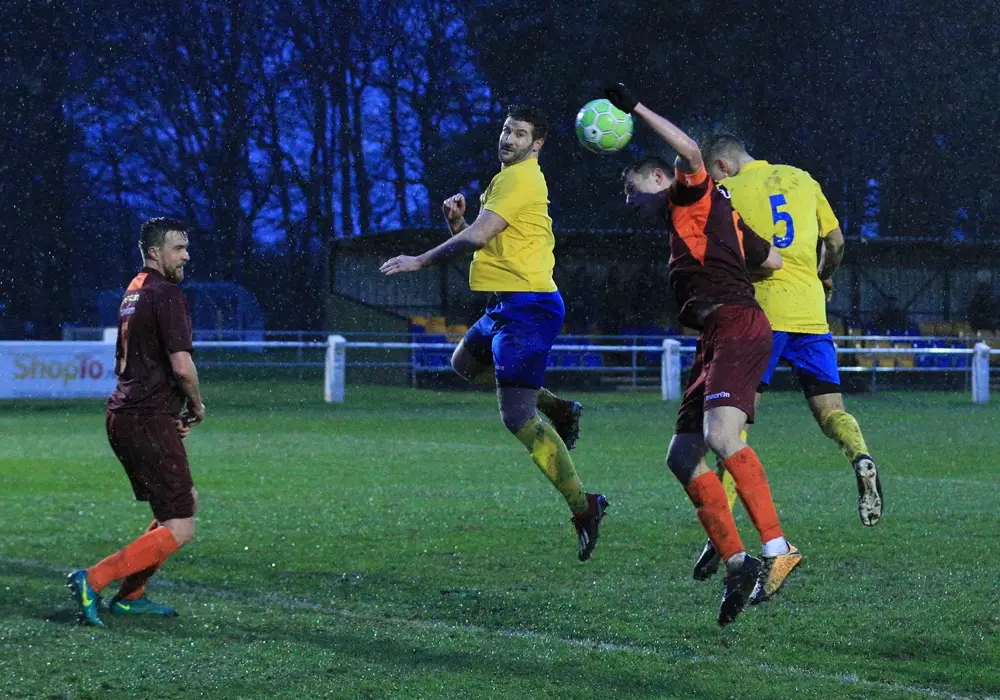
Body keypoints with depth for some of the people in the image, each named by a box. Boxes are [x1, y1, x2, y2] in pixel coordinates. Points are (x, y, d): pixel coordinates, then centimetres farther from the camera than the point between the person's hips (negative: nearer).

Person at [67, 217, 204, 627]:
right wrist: (197, 406, -3)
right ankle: (93, 581, -15)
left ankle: (130, 596, 22)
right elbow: (182, 366, -22)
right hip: (150, 421, -10)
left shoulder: (134, 292, 17)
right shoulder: (166, 294, -14)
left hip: (123, 415, 10)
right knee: (180, 529, -8)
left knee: (186, 502, 23)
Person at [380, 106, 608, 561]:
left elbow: (477, 236, -18)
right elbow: (479, 240, 23)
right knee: (464, 363, 31)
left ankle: (582, 506, -15)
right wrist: (456, 218, 2)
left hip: (526, 305, -11)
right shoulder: (509, 178, 19)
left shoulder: (520, 179, -13)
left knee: (517, 418, -16)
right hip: (509, 303, 11)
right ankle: (558, 410, 24)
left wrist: (419, 262, -10)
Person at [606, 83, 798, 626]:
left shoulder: (692, 197, 7)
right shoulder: (707, 219, 30)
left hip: (736, 326, -10)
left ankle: (777, 548, -35)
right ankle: (737, 565, -1)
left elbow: (690, 153, -16)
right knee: (682, 457, 4)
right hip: (714, 341, 10)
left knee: (720, 437, -28)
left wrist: (635, 108, -11)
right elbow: (772, 259, 34)